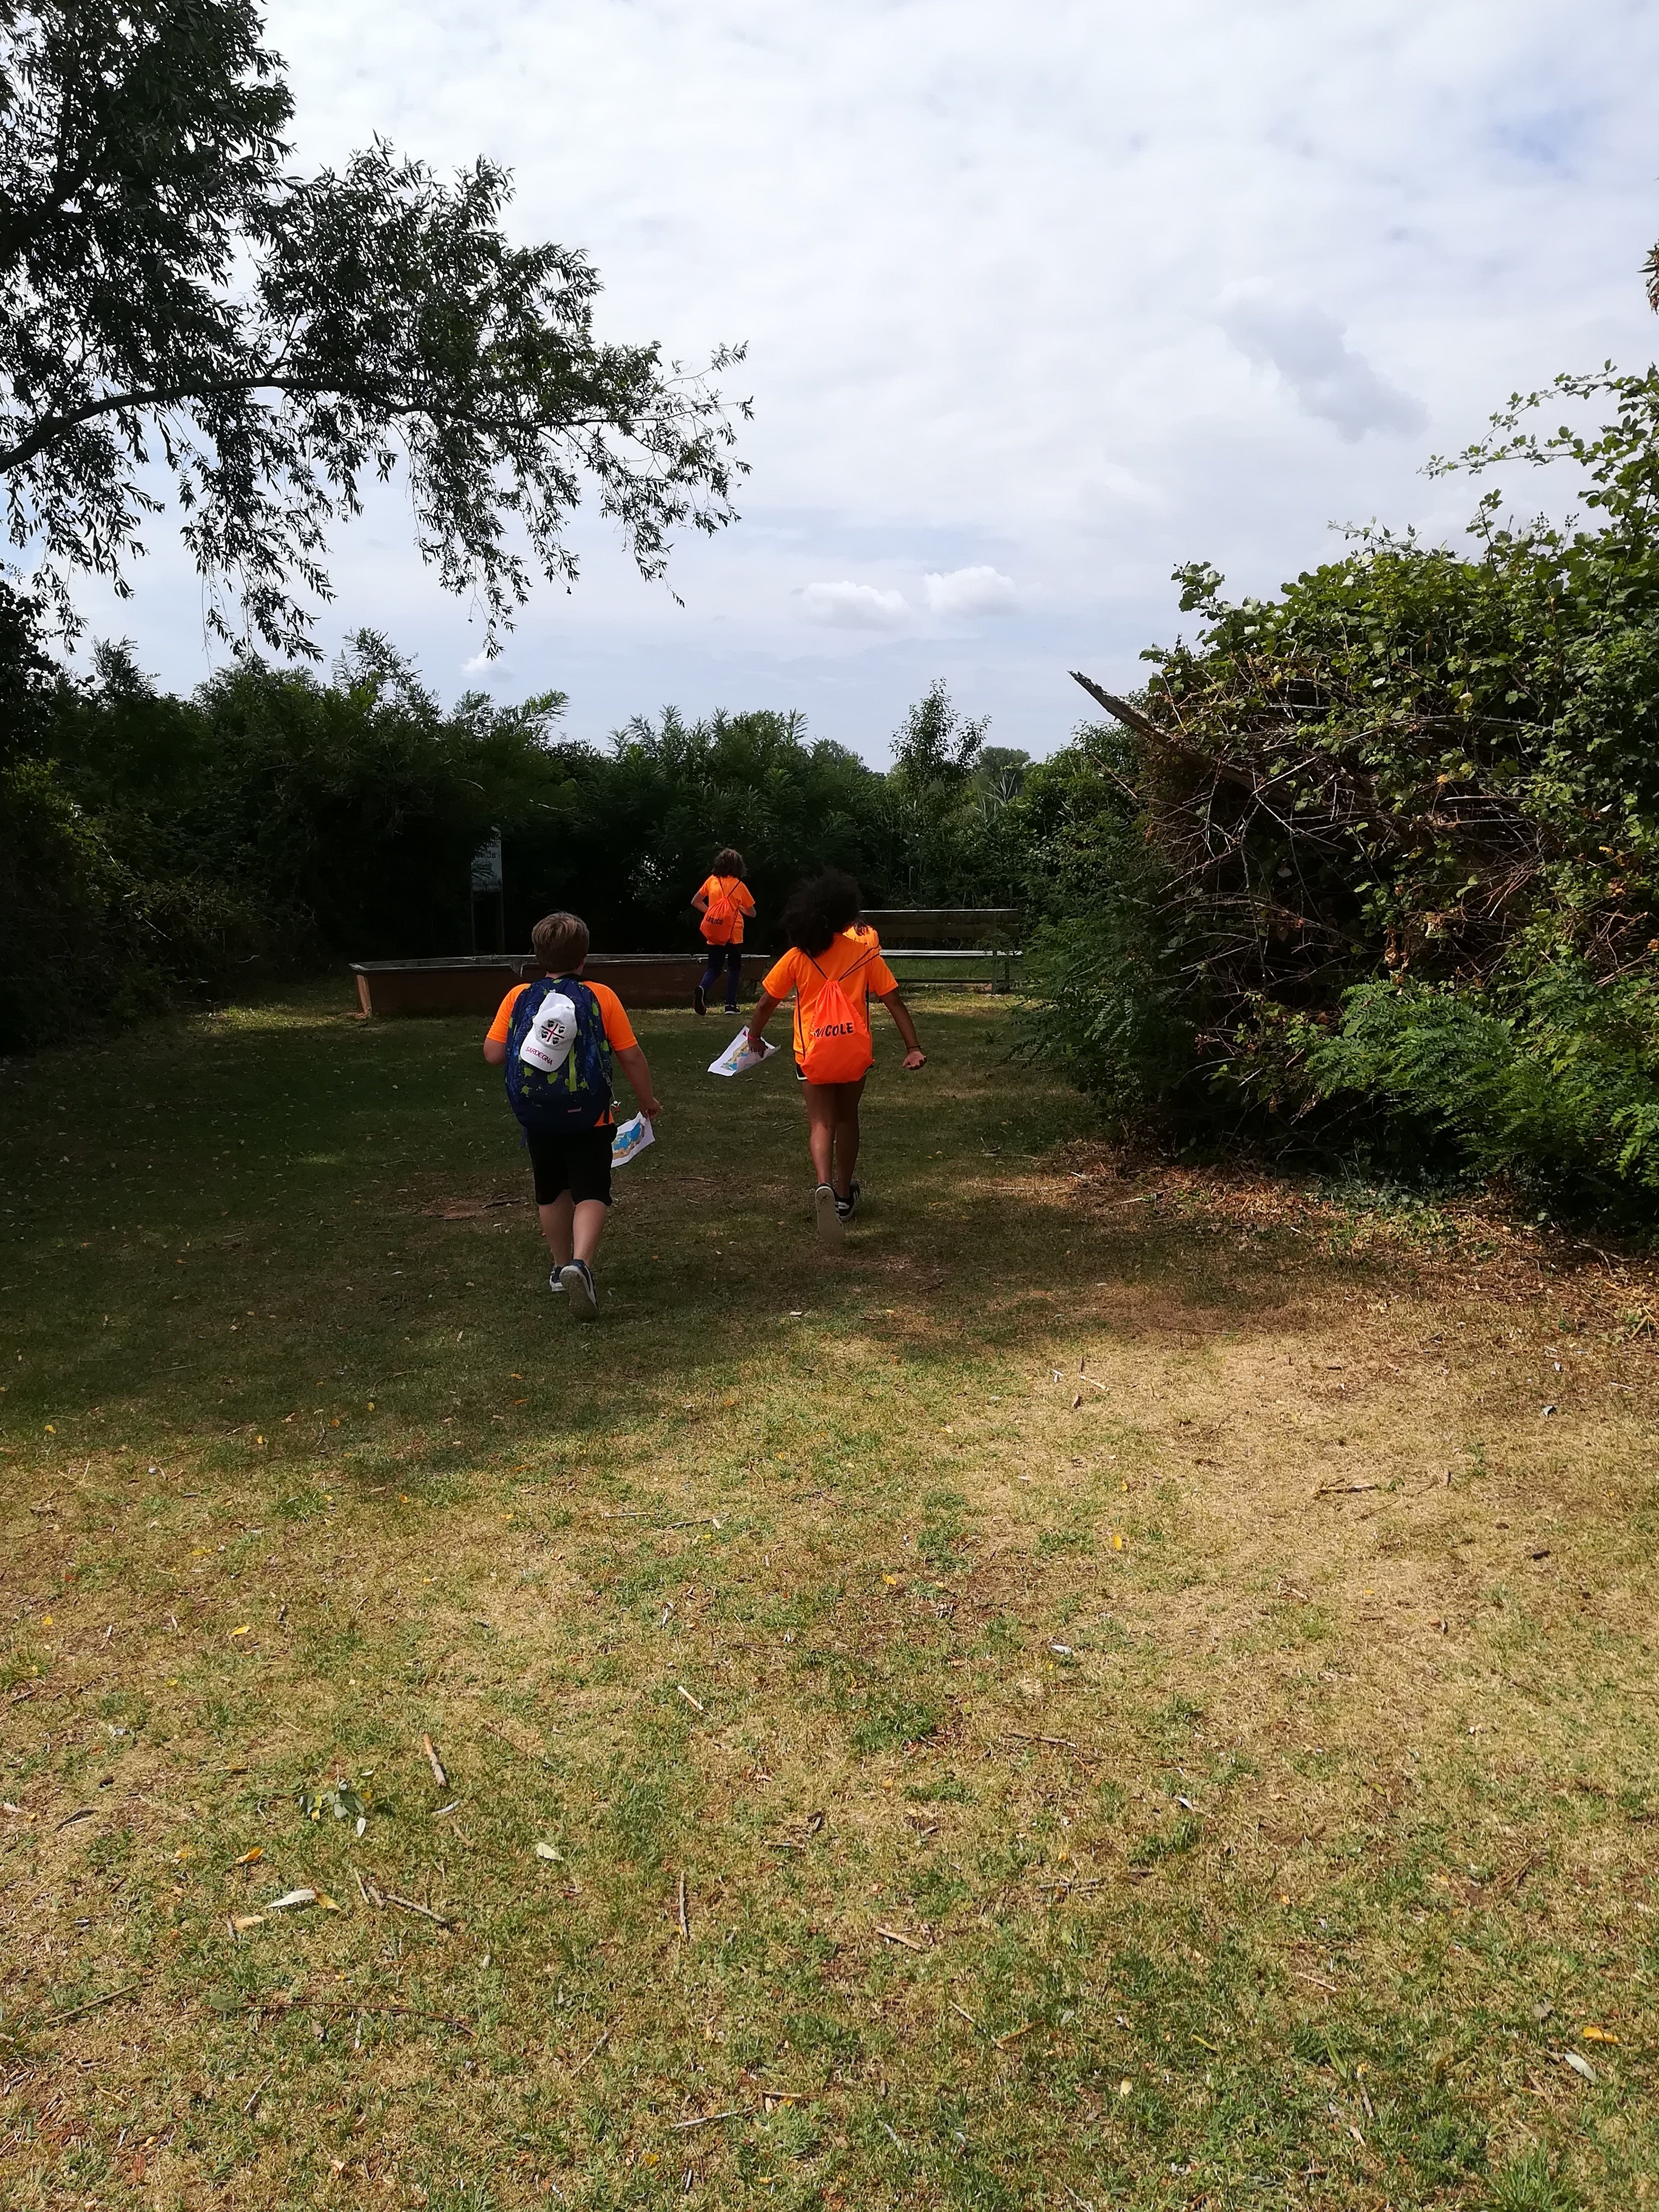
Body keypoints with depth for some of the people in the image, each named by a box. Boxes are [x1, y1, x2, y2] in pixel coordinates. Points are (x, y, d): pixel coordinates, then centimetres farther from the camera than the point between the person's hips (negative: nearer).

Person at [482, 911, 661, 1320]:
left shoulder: (518, 997, -4)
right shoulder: (600, 997, -8)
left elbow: (493, 1054, -5)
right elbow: (631, 1055, -7)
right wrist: (647, 1099, 8)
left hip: (538, 1117, 3)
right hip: (589, 1117, -3)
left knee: (552, 1192, 21)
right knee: (591, 1194, -1)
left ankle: (562, 1268, 34)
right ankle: (580, 1265, -25)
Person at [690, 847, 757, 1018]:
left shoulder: (712, 881, 3)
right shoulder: (740, 886, -2)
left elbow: (695, 902, 9)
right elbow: (752, 912, 8)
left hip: (714, 935, 2)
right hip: (734, 934, -2)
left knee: (713, 968, 8)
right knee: (734, 968, 12)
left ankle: (703, 989, -23)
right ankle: (730, 1004, 5)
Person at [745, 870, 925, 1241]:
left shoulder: (798, 957, -3)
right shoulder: (865, 953, -3)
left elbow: (766, 1004, 1)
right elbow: (895, 1003, -5)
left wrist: (753, 1038, 18)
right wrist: (913, 1048, 0)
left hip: (812, 1054, -1)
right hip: (854, 1052, 1)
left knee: (820, 1123, 2)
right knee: (846, 1119, 20)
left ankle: (825, 1185, -26)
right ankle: (844, 1196, 30)